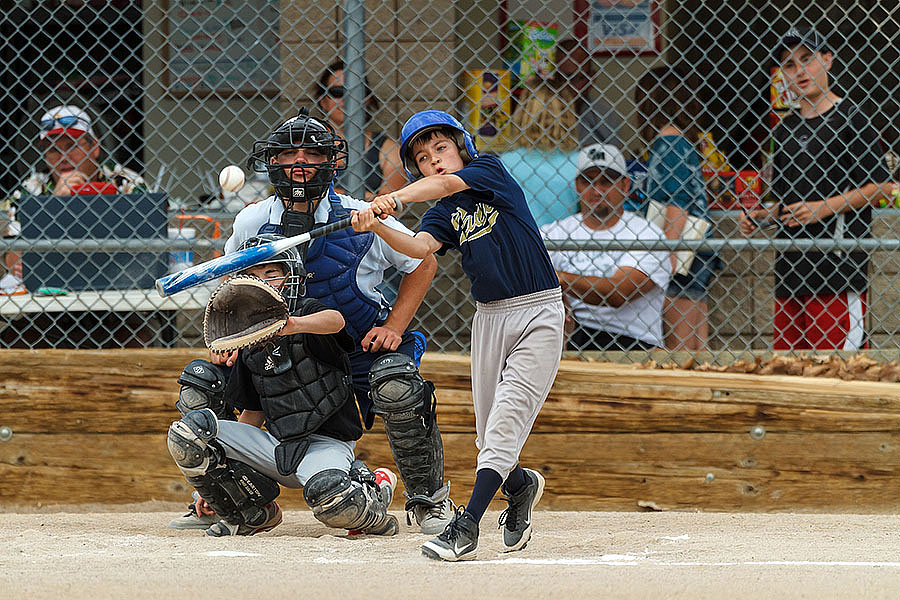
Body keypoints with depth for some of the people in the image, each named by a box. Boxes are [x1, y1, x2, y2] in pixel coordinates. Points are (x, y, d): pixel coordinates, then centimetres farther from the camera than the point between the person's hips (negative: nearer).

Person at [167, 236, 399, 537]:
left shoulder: (307, 311, -6)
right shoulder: (250, 344, 11)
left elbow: (335, 321, -33)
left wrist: (293, 325, -55)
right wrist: (214, 477, 16)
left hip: (326, 443, -6)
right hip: (276, 448, 6)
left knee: (333, 502, -39)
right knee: (185, 433, -11)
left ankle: (376, 490, 2)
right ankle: (255, 514, 6)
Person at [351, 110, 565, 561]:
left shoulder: (490, 169, -1)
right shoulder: (443, 215, 7)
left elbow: (450, 183, -21)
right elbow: (419, 247, -14)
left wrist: (395, 198, -35)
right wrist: (377, 226, -32)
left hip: (538, 311, -5)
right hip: (490, 317, 5)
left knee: (506, 420, -14)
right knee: (490, 433, 8)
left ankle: (467, 525, -21)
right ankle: (521, 485, 39)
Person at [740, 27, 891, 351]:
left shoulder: (849, 117, -1)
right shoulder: (786, 128, 19)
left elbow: (878, 185, -6)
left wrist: (824, 208, -14)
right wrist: (762, 216, 8)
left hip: (838, 259, -7)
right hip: (790, 263, 7)